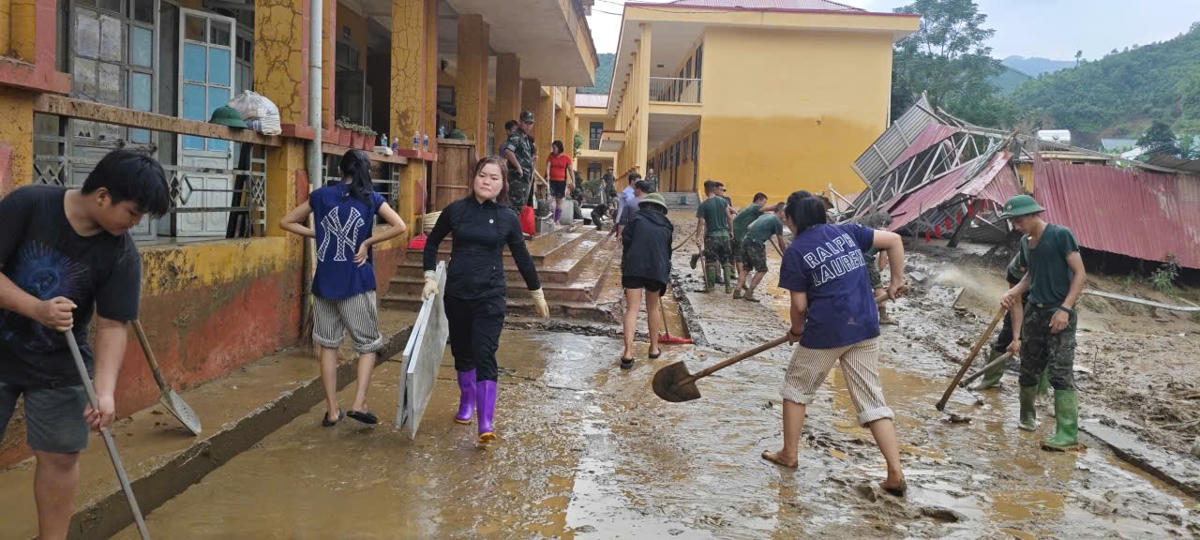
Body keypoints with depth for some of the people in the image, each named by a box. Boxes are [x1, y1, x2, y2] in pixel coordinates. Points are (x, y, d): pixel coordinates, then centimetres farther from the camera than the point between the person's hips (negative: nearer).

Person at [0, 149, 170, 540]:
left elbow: (114, 326, -13)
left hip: (60, 366, 2)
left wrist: (104, 392, -23)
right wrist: (37, 308, -29)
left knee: (60, 456, 3)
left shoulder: (122, 254, -13)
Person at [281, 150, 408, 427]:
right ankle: (359, 403, -3)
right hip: (357, 282, -2)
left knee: (328, 344, 11)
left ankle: (332, 410, 14)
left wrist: (317, 235, 9)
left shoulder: (321, 195, 5)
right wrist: (367, 243, -7)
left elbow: (286, 222, 11)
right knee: (367, 344, 10)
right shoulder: (371, 198, -1)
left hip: (324, 281, 2)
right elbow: (400, 226, -14)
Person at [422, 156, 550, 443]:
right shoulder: (456, 210, -1)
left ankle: (486, 423, -10)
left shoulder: (507, 218, -2)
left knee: (484, 355, -11)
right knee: (462, 352, 15)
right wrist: (430, 277, 5)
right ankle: (467, 401, 39)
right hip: (456, 294, 2)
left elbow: (522, 257, 8)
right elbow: (432, 242, 13)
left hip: (490, 296, -2)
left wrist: (537, 293, 15)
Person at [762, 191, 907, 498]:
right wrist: (897, 282, 13)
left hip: (825, 333, -5)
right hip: (866, 328, 5)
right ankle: (895, 474, 3)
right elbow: (894, 240, 8)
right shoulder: (847, 231, 8)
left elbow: (799, 305, -5)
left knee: (797, 387, 19)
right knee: (871, 399, 9)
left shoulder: (796, 252, -6)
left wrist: (796, 330, 13)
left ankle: (789, 454, 28)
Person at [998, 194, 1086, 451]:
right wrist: (1013, 292, 2)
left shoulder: (1060, 235, -11)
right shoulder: (1025, 242, 11)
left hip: (1059, 314, -7)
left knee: (1061, 372, -12)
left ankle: (1068, 434, -11)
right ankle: (1027, 417, 33)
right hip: (1034, 311, 7)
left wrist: (1065, 309, -20)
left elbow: (1080, 274, -12)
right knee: (1028, 369, 13)